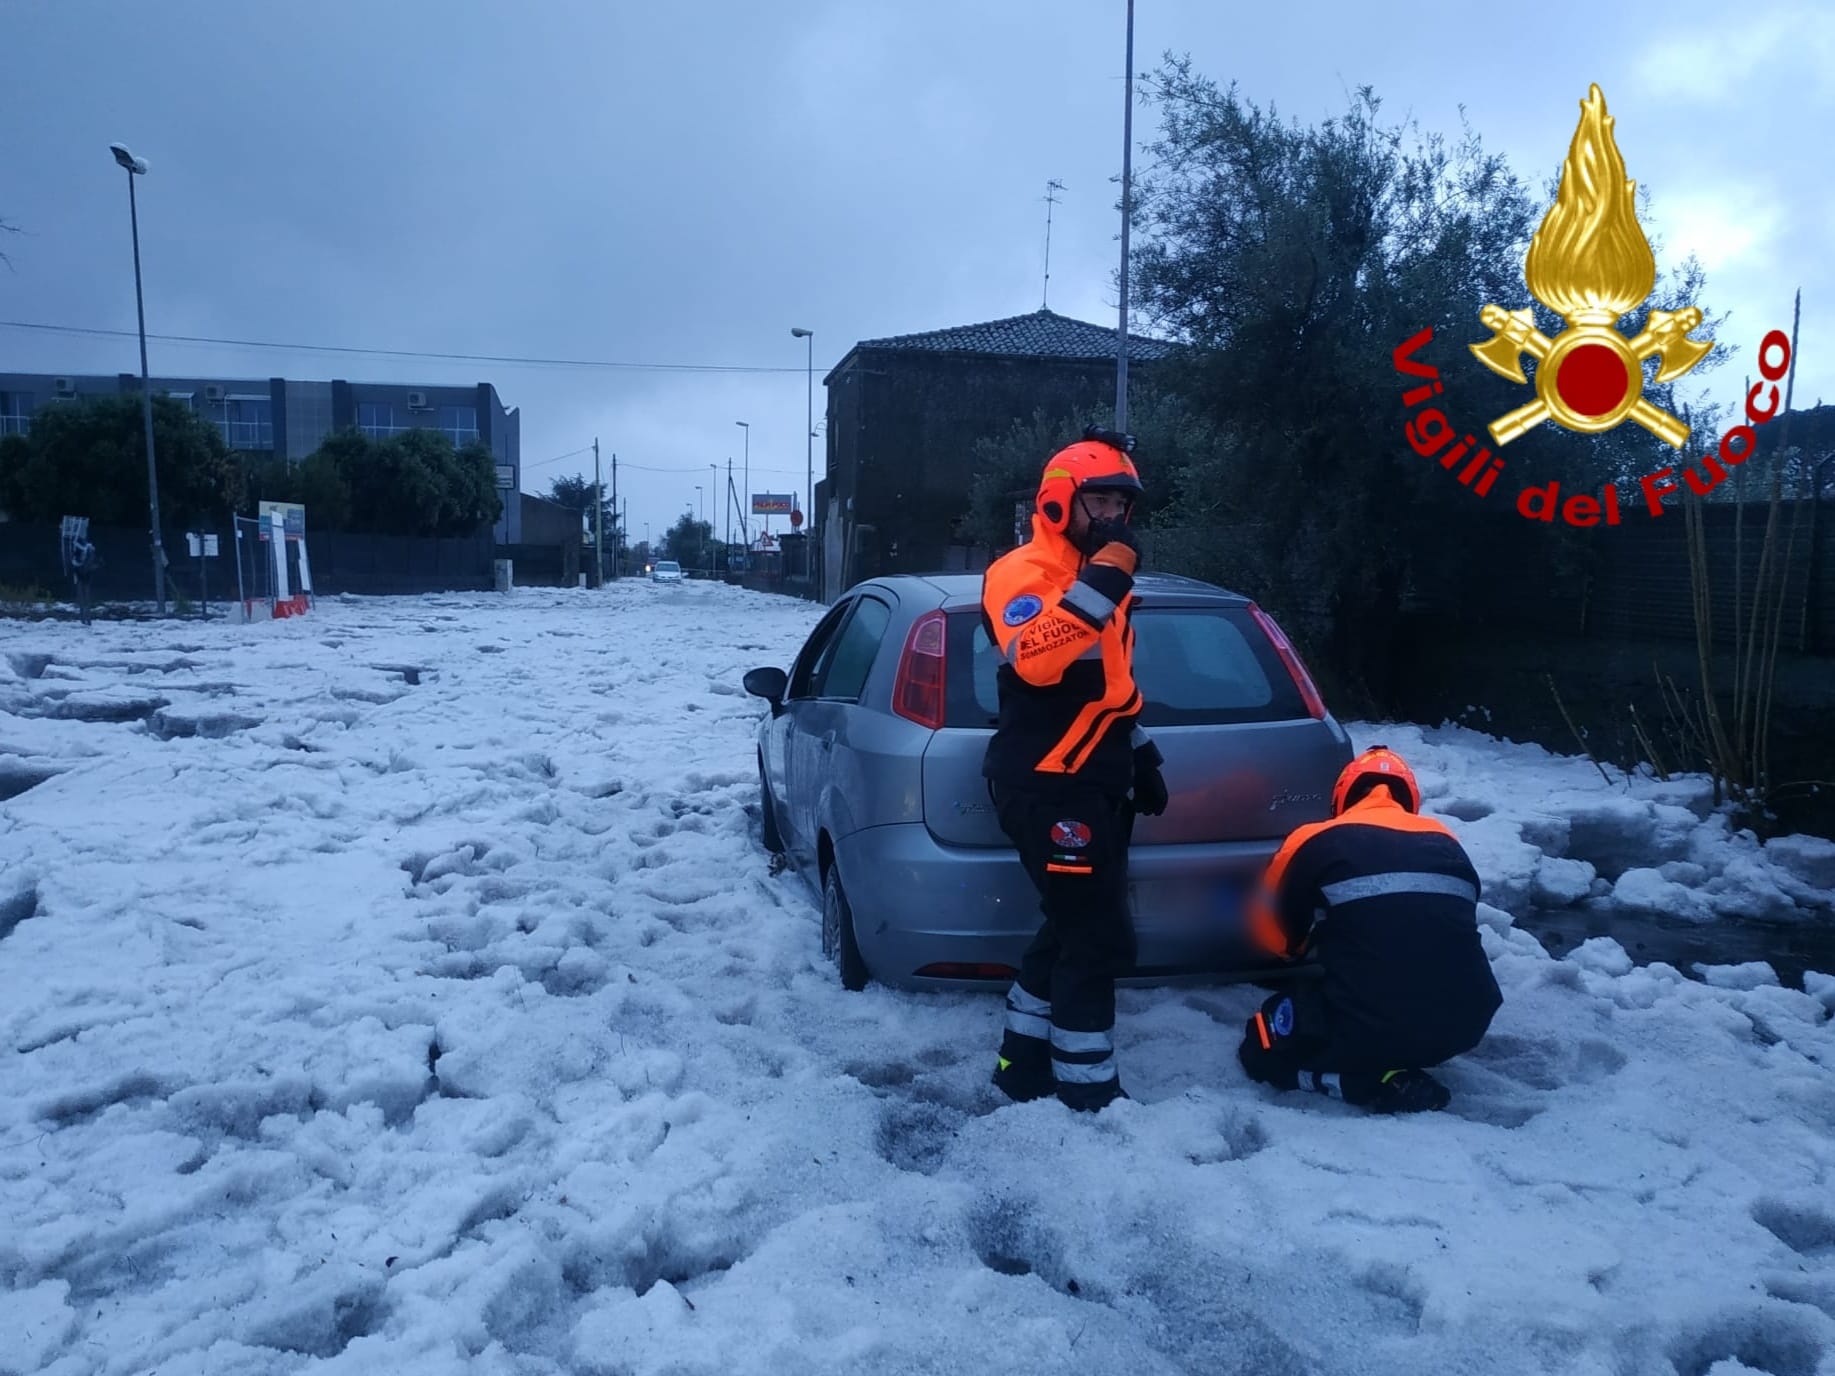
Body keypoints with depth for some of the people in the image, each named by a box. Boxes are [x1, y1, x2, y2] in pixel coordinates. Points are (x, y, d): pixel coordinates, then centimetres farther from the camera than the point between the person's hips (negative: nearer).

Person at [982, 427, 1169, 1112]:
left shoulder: (1095, 577, 19)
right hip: (1048, 788, -10)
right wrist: (1104, 576, -32)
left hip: (1095, 785, 10)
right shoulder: (1023, 572, -12)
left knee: (1072, 931, 14)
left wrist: (1142, 756, 24)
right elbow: (1034, 658, -32)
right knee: (1100, 941, -7)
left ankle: (1025, 1064, 26)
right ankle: (1088, 1091, 7)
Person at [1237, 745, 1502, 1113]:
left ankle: (1378, 1082, -2)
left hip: (1365, 1031, -5)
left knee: (1262, 1047, 19)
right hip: (1463, 1024, 5)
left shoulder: (1318, 841, 3)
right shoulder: (1447, 843, 13)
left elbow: (1272, 932, 15)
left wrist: (1307, 946, 39)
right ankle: (1395, 1071, 11)